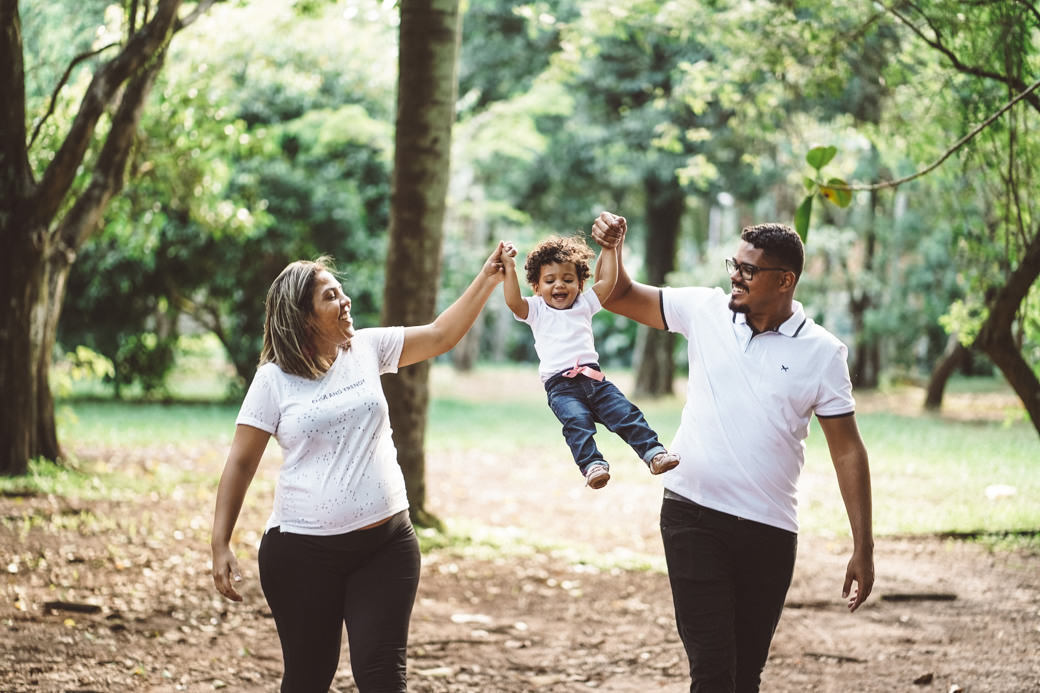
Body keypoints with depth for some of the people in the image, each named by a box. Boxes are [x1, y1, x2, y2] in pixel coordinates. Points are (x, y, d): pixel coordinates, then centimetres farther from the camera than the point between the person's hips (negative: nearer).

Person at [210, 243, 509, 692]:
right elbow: (241, 463, -4)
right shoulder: (274, 379, -5)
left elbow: (441, 335, 11)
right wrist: (220, 545, -8)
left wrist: (488, 279, 3)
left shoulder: (367, 349, 5)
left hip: (386, 542, 2)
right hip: (303, 550, -2)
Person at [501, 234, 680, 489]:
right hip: (560, 384, -4)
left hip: (593, 378, 4)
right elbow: (513, 301, -4)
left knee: (626, 413, -12)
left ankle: (653, 453, -13)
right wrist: (509, 268, -10)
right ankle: (592, 465, -41)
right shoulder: (536, 310, 14)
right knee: (577, 421, -29)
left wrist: (609, 247, 15)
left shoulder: (584, 304, 23)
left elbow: (607, 280, 16)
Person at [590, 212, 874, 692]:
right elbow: (620, 297, 13)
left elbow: (847, 450, -1)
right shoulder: (705, 310, 3)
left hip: (770, 532, 0)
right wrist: (612, 248, -9)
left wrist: (863, 549, -4)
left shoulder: (822, 352, -2)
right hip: (692, 514, 0)